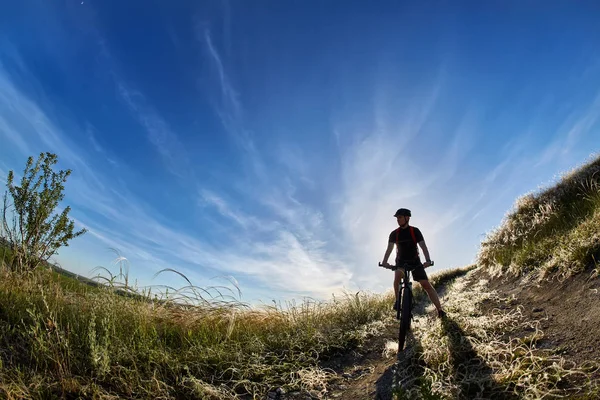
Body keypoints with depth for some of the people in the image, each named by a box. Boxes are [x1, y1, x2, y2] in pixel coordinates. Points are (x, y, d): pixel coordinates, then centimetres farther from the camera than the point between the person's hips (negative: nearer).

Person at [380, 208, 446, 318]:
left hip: (415, 261, -1)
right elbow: (389, 248, -16)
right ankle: (397, 301, -16)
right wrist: (384, 261, -35)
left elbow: (423, 246, -20)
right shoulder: (394, 233, -7)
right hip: (401, 261, 1)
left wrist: (428, 260, -38)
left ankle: (440, 310, -9)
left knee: (426, 284, -11)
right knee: (397, 276, -31)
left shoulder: (415, 231, -12)